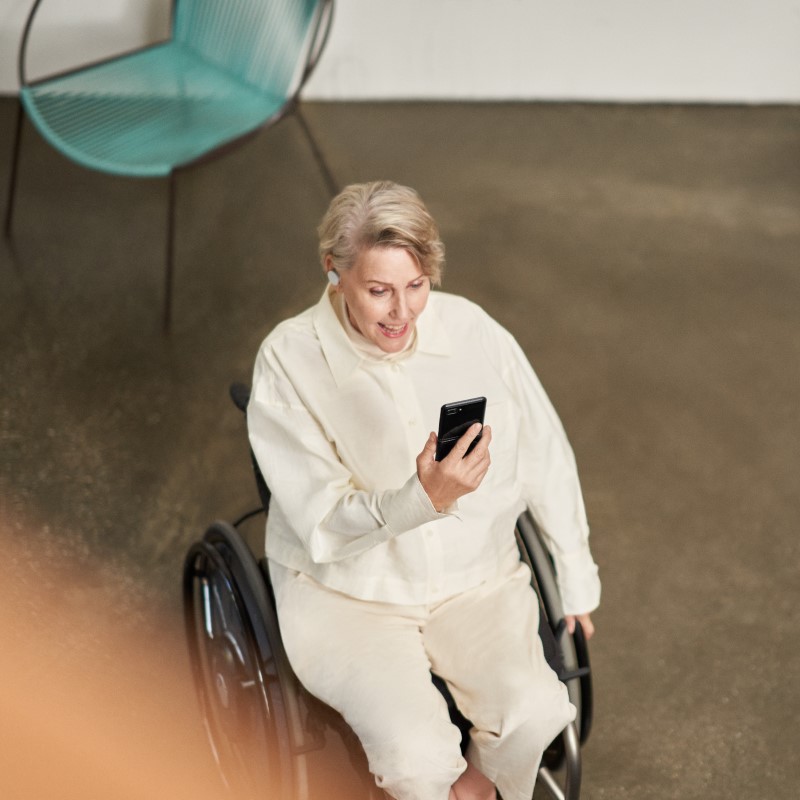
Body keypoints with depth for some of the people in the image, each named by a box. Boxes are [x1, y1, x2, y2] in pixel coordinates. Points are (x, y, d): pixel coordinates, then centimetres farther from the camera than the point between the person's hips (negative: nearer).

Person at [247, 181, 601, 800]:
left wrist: (576, 580, 13)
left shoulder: (473, 330, -8)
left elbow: (543, 456, 5)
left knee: (533, 713, -21)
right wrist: (422, 499, -37)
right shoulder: (288, 361, -16)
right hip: (347, 591, -2)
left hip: (475, 577, 3)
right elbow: (322, 523, -18)